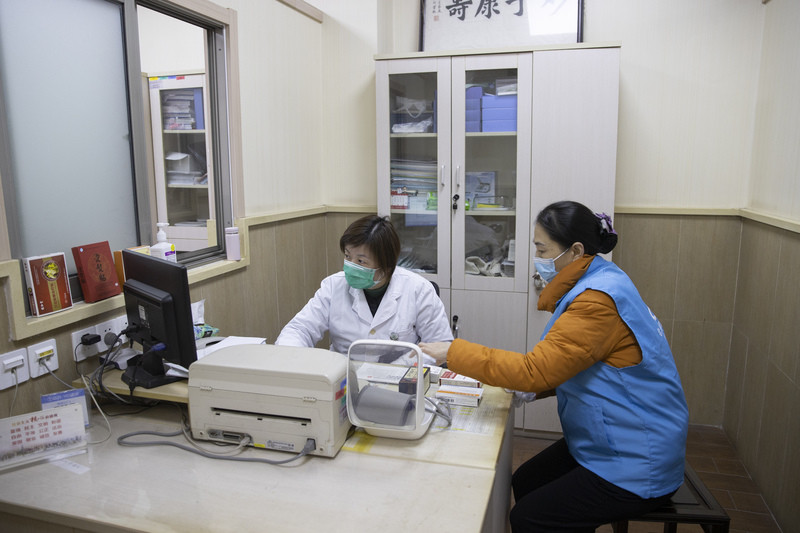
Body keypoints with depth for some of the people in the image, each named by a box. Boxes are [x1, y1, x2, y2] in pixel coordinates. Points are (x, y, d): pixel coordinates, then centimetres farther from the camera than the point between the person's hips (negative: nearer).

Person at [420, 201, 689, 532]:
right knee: (524, 483, 10)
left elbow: (536, 371, -31)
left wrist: (453, 352, -25)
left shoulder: (598, 300, -28)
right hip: (602, 440, 9)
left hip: (636, 464, -9)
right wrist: (531, 387, -3)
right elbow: (562, 365, 12)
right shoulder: (597, 282, 4)